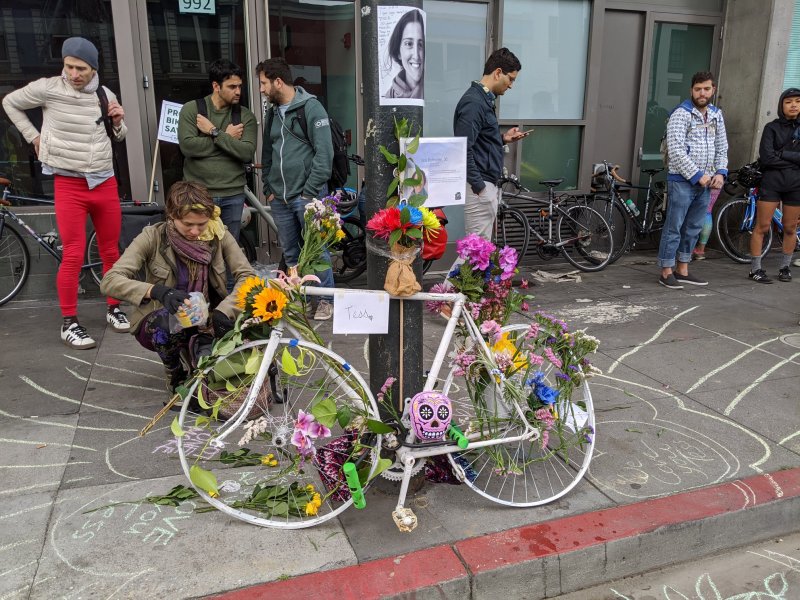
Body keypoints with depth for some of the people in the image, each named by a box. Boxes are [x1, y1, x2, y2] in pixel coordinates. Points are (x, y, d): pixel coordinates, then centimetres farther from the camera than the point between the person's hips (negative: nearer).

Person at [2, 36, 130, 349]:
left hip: (105, 182, 4)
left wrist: (119, 122, -3)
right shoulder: (47, 88, -4)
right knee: (73, 256, -6)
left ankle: (114, 308, 25)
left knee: (111, 252, 10)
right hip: (69, 184, -3)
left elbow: (117, 137, 18)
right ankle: (69, 323, 3)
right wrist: (33, 136, 5)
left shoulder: (105, 95, 6)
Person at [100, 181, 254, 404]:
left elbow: (248, 276, -14)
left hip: (206, 320, 2)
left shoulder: (218, 235, -10)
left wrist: (222, 312, -31)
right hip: (160, 323, -1)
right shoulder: (153, 237, -16)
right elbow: (110, 281, -22)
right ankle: (176, 376, -6)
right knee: (169, 321, -37)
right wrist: (157, 291, -40)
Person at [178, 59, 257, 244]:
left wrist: (214, 132, -13)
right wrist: (226, 137, -10)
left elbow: (247, 153, -10)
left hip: (233, 195, 2)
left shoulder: (246, 115, 4)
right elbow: (187, 146, -14)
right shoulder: (191, 109, 0)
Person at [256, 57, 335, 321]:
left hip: (306, 195, -6)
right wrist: (268, 188, 12)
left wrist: (311, 191, -14)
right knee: (290, 253, 12)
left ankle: (326, 299, 12)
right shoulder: (274, 112, 15)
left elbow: (324, 153, -12)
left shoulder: (311, 107, -6)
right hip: (279, 198, 7)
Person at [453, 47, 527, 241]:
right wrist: (479, 186, -20)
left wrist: (503, 138, 10)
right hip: (480, 187, -10)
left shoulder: (484, 99, 14)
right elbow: (462, 149, -23)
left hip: (486, 184, 10)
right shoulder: (473, 102, -16)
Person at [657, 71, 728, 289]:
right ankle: (666, 272, 6)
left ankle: (682, 270, 21)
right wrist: (697, 175, -16)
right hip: (683, 181, -7)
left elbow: (722, 148, 19)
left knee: (693, 228, 12)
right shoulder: (681, 114, -8)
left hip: (705, 182, 7)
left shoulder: (717, 115, 13)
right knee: (674, 228, -3)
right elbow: (676, 150, -16)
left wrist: (720, 173, 3)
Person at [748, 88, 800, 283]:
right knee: (762, 226, -2)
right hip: (772, 182, -3)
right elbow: (766, 157, -11)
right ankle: (755, 268, 6)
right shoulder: (772, 127, 0)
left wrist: (782, 154, -11)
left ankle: (784, 267, 24)